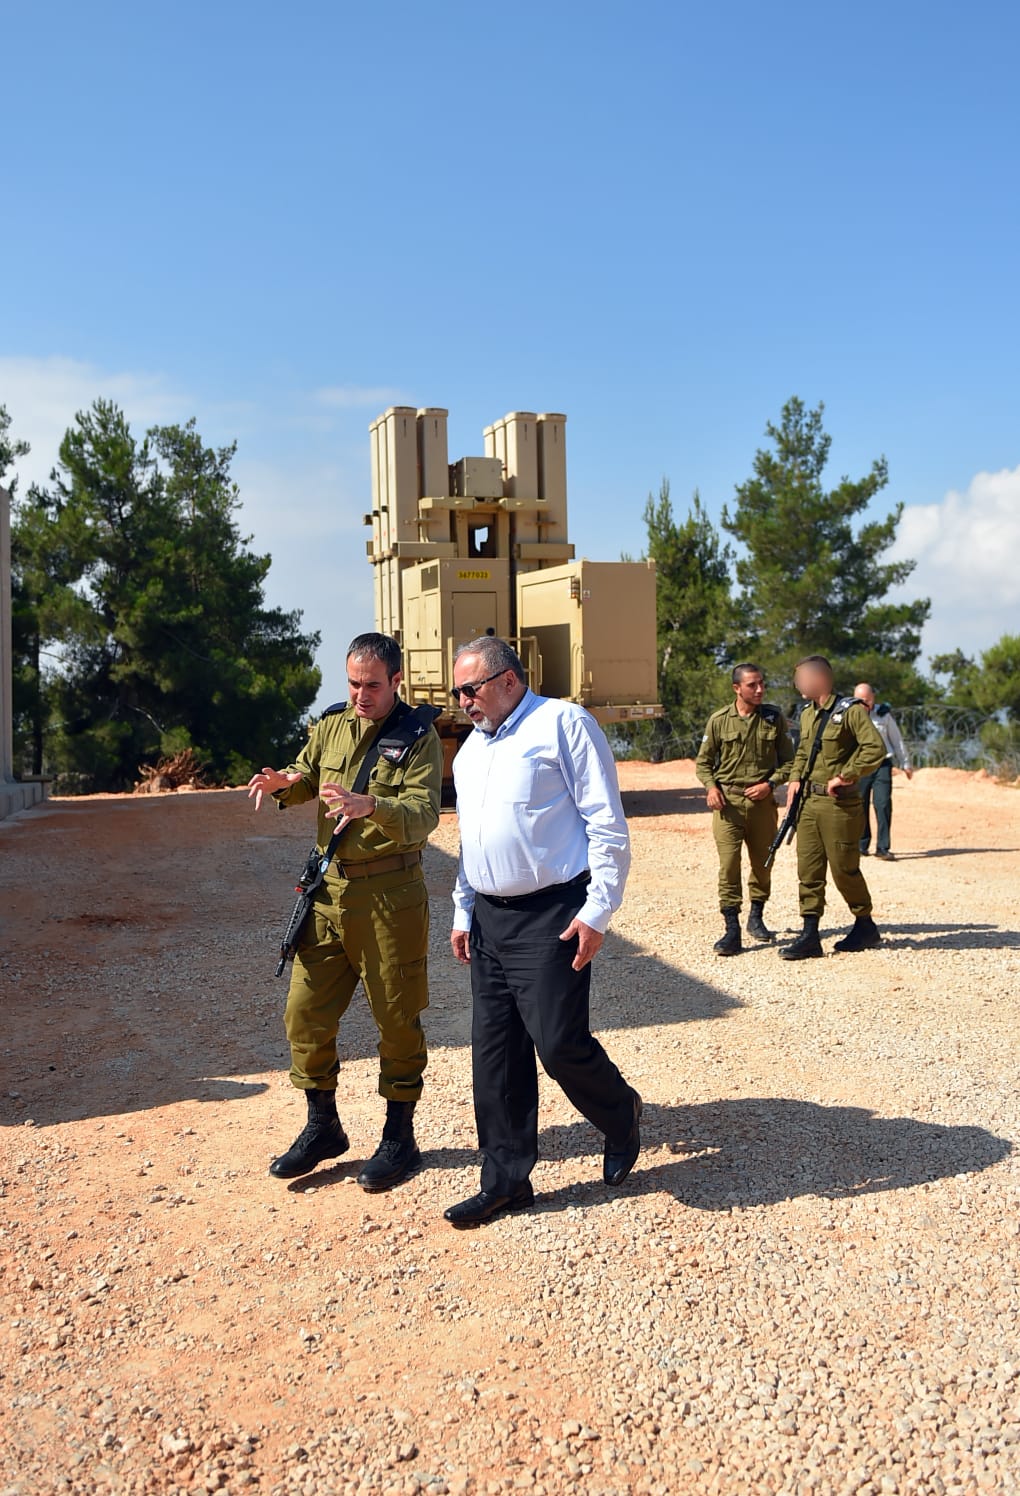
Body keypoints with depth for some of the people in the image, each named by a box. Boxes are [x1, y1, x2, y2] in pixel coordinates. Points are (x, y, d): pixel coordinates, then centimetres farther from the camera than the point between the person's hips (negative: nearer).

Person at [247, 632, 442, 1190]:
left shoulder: (419, 737, -8)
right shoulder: (330, 725, 8)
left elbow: (423, 815, -19)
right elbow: (305, 780, 16)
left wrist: (371, 806, -38)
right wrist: (283, 783, -8)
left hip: (389, 894, -5)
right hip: (327, 888, 5)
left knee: (396, 1019, 5)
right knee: (305, 1012, 8)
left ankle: (399, 1137, 22)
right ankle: (322, 1127, 27)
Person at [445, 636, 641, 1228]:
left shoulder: (563, 723, -7)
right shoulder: (472, 748, 17)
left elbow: (608, 825, -11)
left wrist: (598, 911, -15)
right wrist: (463, 913, 18)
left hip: (551, 916, -7)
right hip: (489, 918, 7)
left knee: (559, 1042, -8)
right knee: (495, 1051, 8)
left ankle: (622, 1117, 23)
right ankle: (506, 1180, 20)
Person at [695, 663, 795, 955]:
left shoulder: (774, 718, 3)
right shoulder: (719, 720, 0)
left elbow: (787, 760, 9)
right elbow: (703, 761, 8)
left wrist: (770, 783, -7)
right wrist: (711, 786, -10)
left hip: (762, 802, 2)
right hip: (728, 802, -2)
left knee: (762, 863, 12)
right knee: (729, 864, -8)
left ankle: (756, 918, 33)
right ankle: (732, 930, -5)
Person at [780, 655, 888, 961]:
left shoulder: (850, 710, -11)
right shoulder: (807, 714, 14)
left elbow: (875, 749, -20)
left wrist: (844, 776, -19)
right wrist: (795, 779, 10)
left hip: (839, 804, -7)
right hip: (809, 801, 7)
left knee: (844, 869, 2)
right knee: (808, 869, 4)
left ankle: (865, 926, 22)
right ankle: (810, 936, 7)